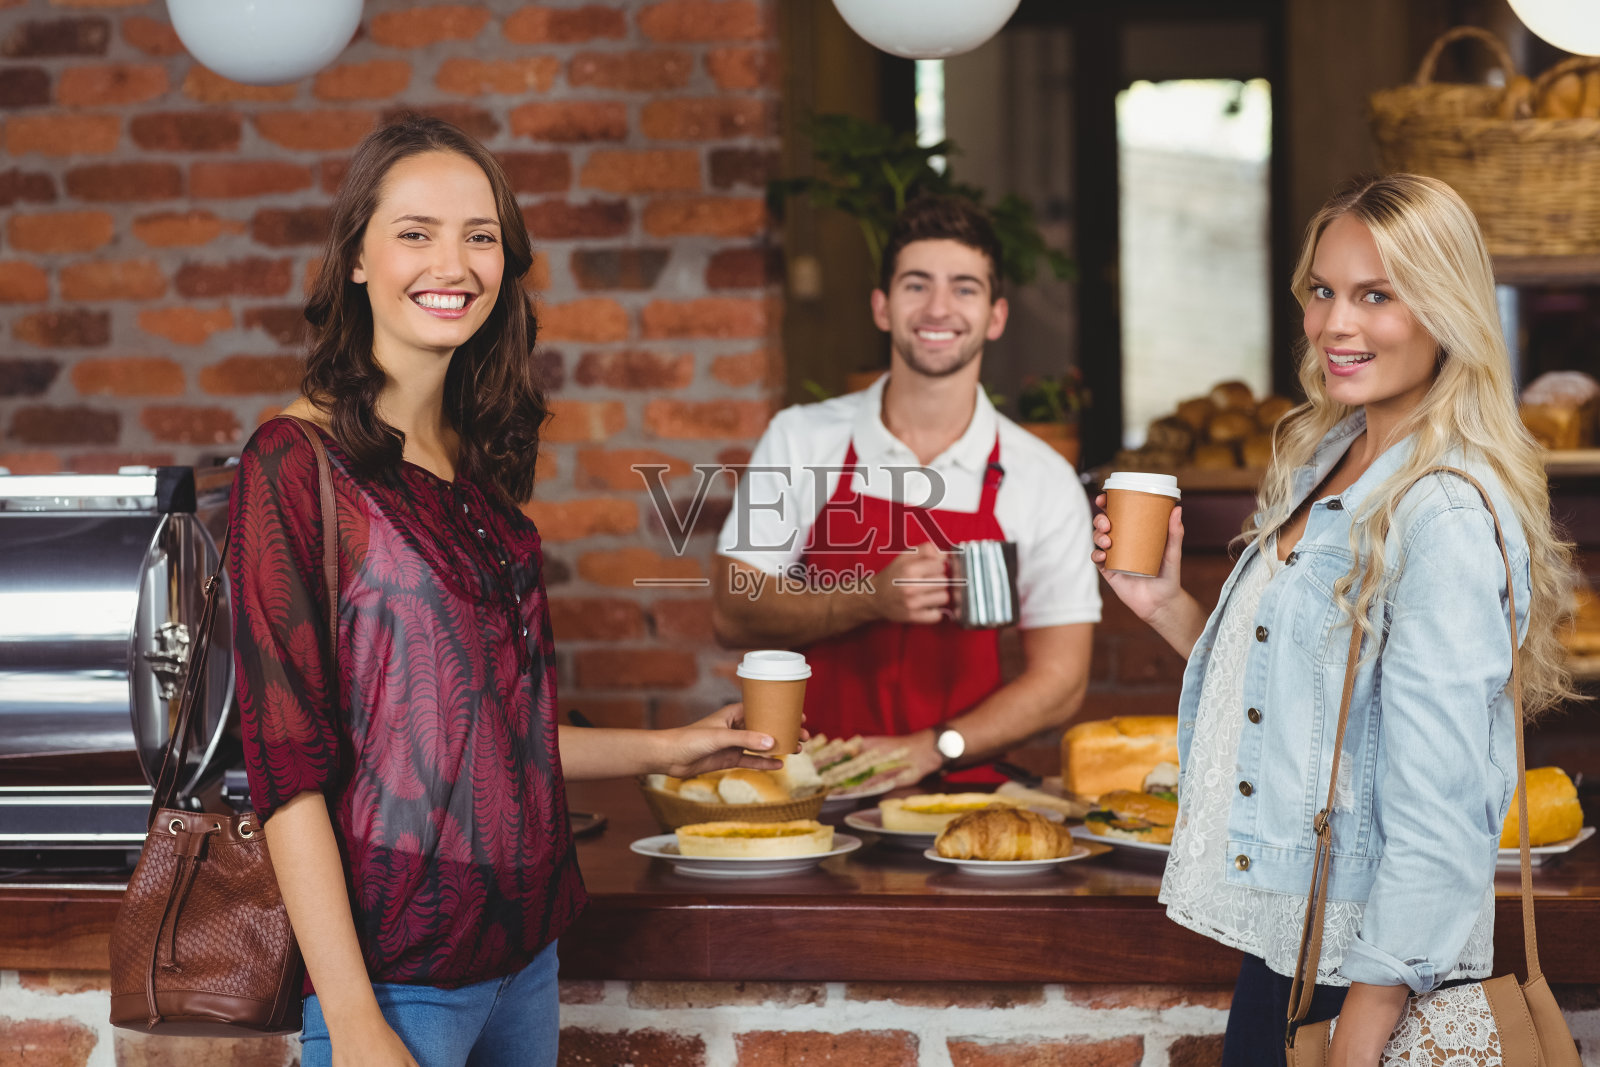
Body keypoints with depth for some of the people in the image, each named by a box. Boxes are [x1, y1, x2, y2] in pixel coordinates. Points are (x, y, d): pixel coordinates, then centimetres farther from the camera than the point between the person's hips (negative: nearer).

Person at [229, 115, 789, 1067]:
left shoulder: (478, 463, 9)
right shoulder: (297, 464, -12)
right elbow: (289, 764, -16)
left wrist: (664, 751, 19)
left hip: (527, 951, 7)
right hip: (395, 967, -7)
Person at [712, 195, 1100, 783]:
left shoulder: (1044, 480, 2)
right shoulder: (799, 439, 4)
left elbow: (1058, 681, 2)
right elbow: (733, 614, 1)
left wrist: (929, 750, -12)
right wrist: (871, 600, -15)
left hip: (962, 789, 0)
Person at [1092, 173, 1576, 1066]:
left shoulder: (1447, 515, -19)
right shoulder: (1326, 461, 8)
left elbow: (1437, 826, -22)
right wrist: (1167, 605, 3)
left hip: (1363, 967, -8)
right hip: (1284, 936, 8)